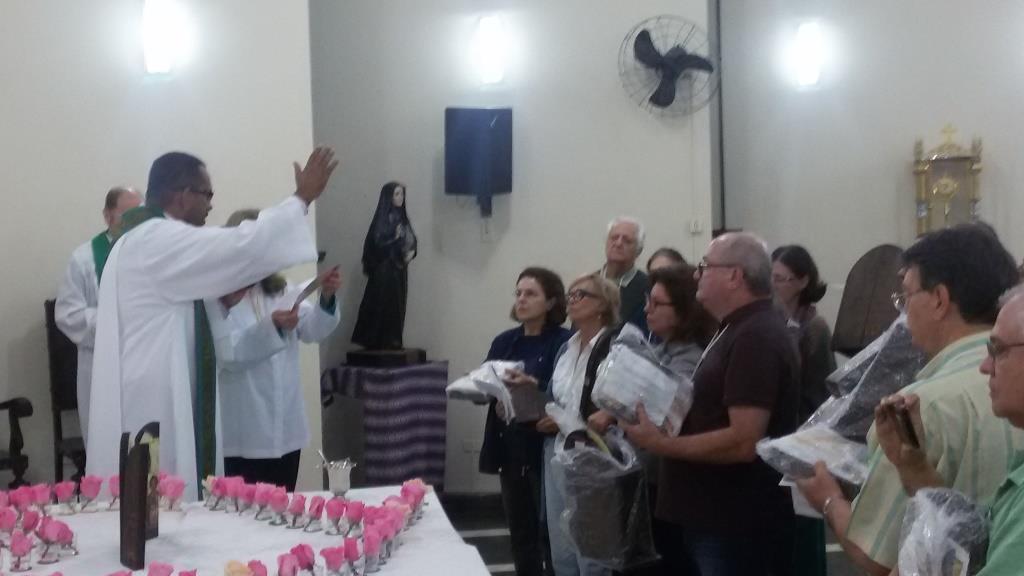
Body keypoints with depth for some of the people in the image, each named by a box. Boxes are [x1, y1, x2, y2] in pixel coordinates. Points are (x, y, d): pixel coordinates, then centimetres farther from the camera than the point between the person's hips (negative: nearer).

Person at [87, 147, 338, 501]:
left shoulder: (140, 241, 19)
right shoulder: (158, 239, -15)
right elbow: (244, 246, -23)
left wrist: (224, 303, 11)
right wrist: (302, 198, -14)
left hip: (148, 409, 11)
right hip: (152, 414, -11)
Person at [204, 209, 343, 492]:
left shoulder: (280, 290, 11)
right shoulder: (215, 299, -7)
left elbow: (312, 330, -2)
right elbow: (229, 354, -17)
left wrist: (327, 298, -19)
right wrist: (271, 327, -27)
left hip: (286, 428, 5)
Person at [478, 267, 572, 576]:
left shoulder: (564, 342, -8)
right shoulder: (504, 342, 10)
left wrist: (533, 384, -31)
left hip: (546, 448, -6)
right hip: (510, 447, 6)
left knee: (549, 531, -1)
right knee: (519, 531, 12)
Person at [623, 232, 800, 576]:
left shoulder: (756, 336, -19)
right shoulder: (735, 330, 14)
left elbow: (743, 442, -26)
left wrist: (661, 444, -19)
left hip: (736, 525, -10)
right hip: (712, 517, 10)